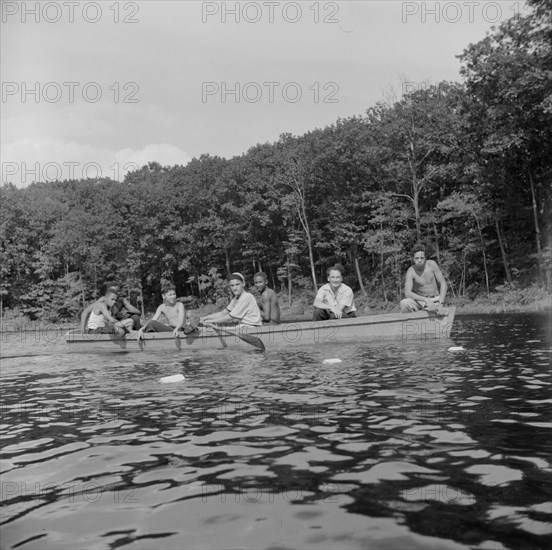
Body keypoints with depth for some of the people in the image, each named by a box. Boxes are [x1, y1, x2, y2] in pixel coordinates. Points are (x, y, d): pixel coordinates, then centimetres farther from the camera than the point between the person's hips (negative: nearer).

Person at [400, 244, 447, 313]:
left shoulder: (432, 264, -13)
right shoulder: (411, 271, -17)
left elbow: (443, 284, -7)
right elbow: (407, 293, -26)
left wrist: (440, 303, -18)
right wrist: (426, 300, -37)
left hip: (435, 300, 1)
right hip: (420, 301, 0)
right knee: (404, 304, -31)